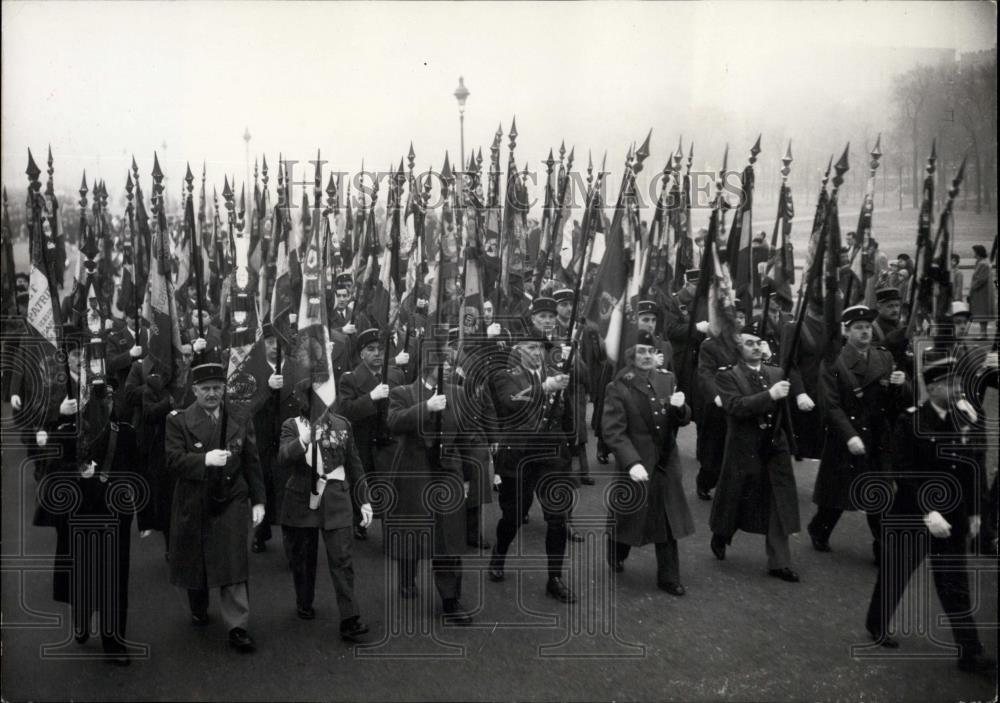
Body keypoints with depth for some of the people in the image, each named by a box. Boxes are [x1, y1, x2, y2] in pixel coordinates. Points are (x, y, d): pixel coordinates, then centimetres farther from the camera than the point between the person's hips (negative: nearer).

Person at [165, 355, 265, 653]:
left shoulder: (240, 420, 3)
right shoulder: (178, 420, -3)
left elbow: (252, 463, 5)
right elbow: (172, 461, -12)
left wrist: (258, 500, 2)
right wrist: (205, 459, -27)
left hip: (231, 502, 0)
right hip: (193, 505, 0)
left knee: (234, 564, -5)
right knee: (194, 561, 15)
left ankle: (237, 627, 0)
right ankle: (198, 610, 41)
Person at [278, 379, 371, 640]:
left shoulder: (341, 424, 4)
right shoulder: (292, 426, 0)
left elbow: (354, 464, 10)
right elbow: (283, 458, -18)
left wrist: (364, 500, 8)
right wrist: (303, 440, -37)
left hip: (336, 501, 0)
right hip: (301, 501, 0)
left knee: (341, 560, -5)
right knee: (302, 557, 12)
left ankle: (349, 620, -3)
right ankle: (304, 604, 33)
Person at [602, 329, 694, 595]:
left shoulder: (668, 379, 3)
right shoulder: (619, 387, -11)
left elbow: (682, 420, 8)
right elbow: (613, 432, -16)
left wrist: (680, 408, -15)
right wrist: (632, 463, -27)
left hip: (666, 462, 4)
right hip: (636, 463, -4)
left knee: (668, 522, 9)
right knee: (628, 516, 12)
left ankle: (669, 578, 21)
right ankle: (616, 557, 40)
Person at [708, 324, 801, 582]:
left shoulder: (777, 373, 9)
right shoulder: (728, 377, -7)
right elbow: (735, 407, -23)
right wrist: (769, 395, -29)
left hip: (775, 448, 4)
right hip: (743, 450, -4)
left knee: (779, 507, 3)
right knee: (734, 500, 12)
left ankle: (779, 563, 12)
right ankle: (720, 537, 41)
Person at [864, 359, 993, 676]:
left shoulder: (966, 420, 1)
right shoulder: (910, 421, -15)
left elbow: (974, 468, 8)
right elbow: (904, 473, -19)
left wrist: (973, 512, 9)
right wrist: (927, 512, -24)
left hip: (953, 518, 4)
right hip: (911, 517, -4)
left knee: (956, 587, 9)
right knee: (894, 576, 14)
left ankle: (970, 653, 16)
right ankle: (876, 625, 36)